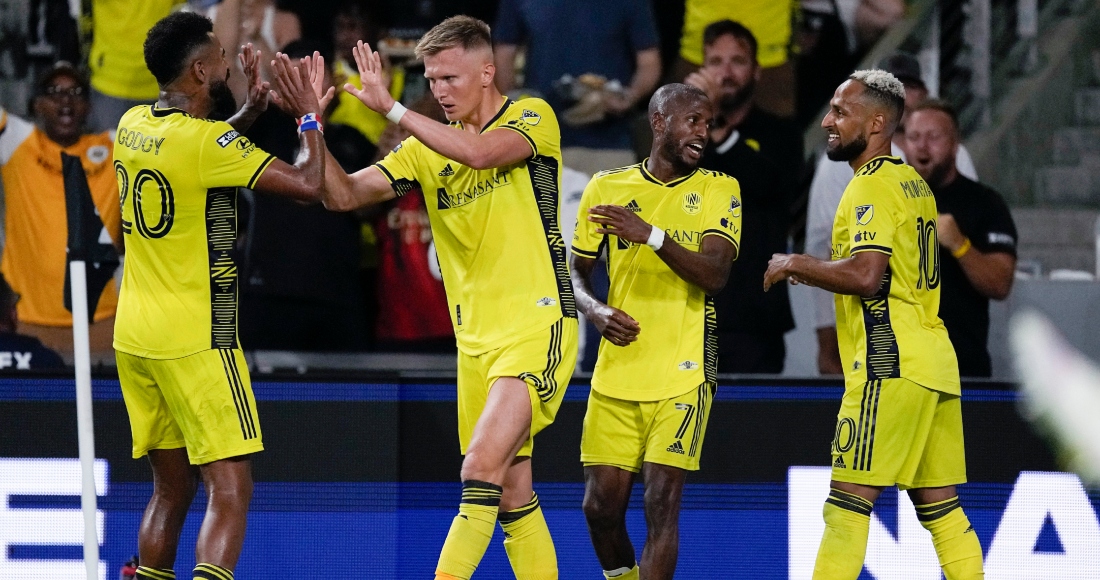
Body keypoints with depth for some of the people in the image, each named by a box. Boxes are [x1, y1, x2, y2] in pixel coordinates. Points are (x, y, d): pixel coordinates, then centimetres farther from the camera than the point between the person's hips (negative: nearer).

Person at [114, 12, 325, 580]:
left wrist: (251, 108, 19)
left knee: (171, 488, 16)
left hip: (135, 338, 8)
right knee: (230, 489, -9)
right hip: (195, 339, -8)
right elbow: (307, 183, -17)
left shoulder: (133, 125, 6)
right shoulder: (206, 141, -18)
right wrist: (309, 117, -2)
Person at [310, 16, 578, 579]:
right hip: (475, 338, 7)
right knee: (512, 493, 8)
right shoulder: (426, 148, 11)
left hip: (538, 323, -7)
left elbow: (479, 152, -25)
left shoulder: (532, 117, -5)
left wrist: (391, 107, -25)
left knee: (482, 466, -21)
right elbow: (343, 195, 4)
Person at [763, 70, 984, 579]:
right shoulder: (912, 183, 19)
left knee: (848, 501, -8)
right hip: (935, 362, 9)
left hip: (891, 365, -9)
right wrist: (815, 275, 22)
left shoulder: (872, 186, -10)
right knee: (941, 508, 7)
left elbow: (866, 274, -22)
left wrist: (795, 264, -9)